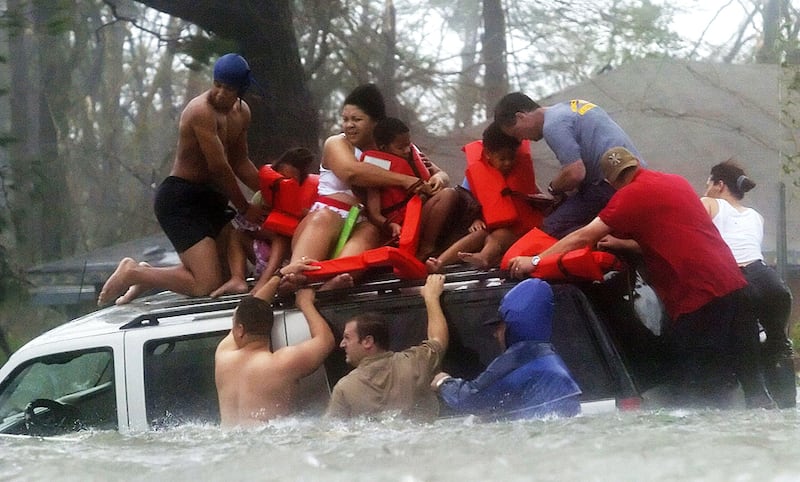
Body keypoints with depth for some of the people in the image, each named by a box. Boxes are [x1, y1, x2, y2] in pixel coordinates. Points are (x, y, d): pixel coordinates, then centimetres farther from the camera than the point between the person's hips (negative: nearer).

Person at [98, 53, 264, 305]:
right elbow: (219, 167, -20)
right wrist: (244, 209, -11)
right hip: (181, 199, -10)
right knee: (206, 285, -20)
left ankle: (149, 275, 24)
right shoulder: (201, 111, -21)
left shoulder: (241, 112, 9)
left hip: (209, 198, 10)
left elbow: (240, 163, 17)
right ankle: (132, 273, 0)